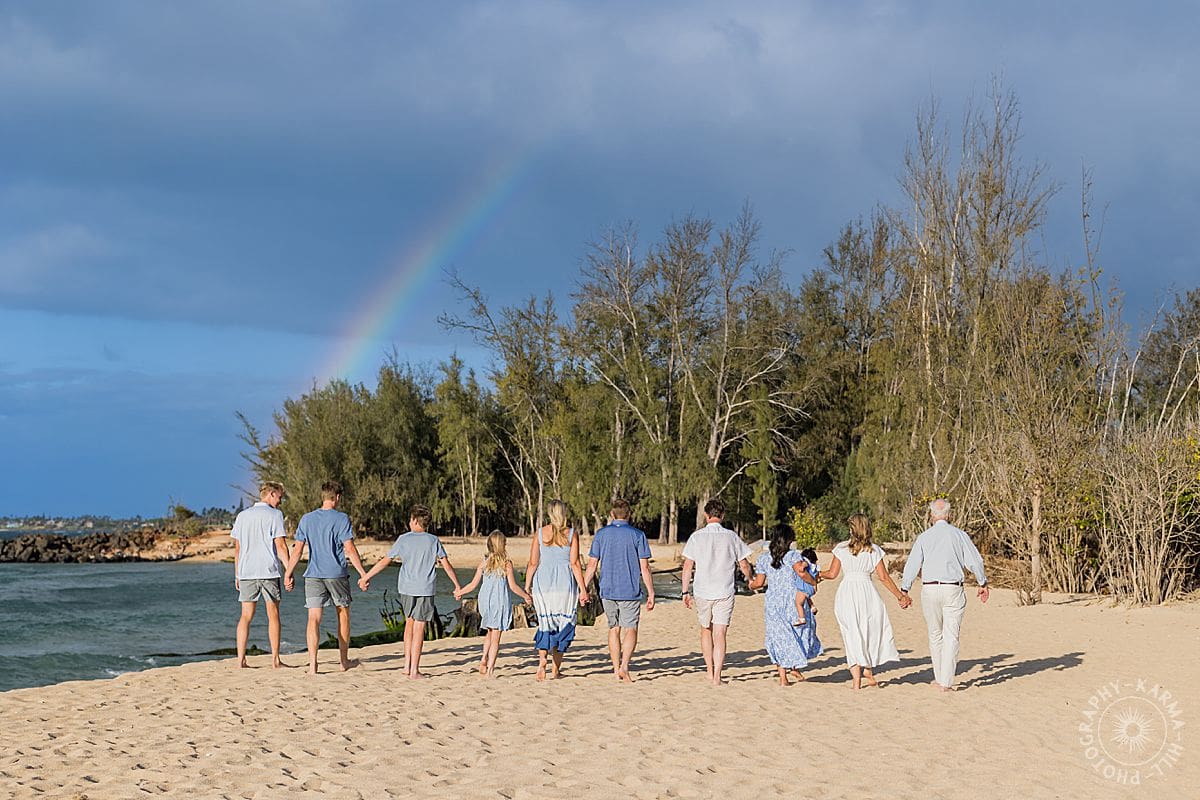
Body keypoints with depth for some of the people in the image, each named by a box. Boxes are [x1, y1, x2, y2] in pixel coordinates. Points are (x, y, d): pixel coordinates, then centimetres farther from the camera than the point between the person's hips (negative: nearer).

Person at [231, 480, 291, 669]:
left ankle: (240, 660, -1)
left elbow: (237, 547, 13)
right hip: (270, 571, -4)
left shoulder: (242, 515, 13)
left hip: (246, 571, 4)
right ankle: (275, 659, 5)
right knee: (273, 615, 4)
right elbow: (280, 545, -10)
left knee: (245, 616, 4)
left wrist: (237, 575, 17)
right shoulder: (274, 514, -3)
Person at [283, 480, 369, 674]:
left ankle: (312, 664, -13)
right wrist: (362, 573, -5)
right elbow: (350, 549, -9)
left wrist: (288, 572, 12)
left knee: (314, 618, -3)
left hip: (313, 575, 2)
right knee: (343, 615, 15)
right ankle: (344, 660, 23)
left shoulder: (307, 519, 5)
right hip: (337, 574, -2)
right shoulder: (341, 519, -5)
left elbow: (298, 549, 4)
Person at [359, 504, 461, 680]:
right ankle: (414, 671, -1)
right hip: (426, 589, -1)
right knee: (419, 628, -1)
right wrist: (457, 585, 8)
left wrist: (366, 577, 9)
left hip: (406, 588, 2)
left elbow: (385, 561, 2)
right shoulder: (433, 541, 1)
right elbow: (446, 564, -1)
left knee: (409, 623, 20)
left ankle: (407, 664, 18)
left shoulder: (404, 539, 2)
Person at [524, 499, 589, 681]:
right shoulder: (571, 533, -2)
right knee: (564, 624, 10)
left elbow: (533, 563, 1)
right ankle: (556, 668, 13)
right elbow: (575, 564, -6)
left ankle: (542, 660, -16)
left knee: (545, 623, 8)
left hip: (543, 583, 1)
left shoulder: (540, 534, 3)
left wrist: (527, 586, 8)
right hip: (565, 583, -1)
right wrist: (583, 589, -3)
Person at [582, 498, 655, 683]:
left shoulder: (601, 534, 4)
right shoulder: (637, 535, -2)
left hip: (607, 591, 3)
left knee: (614, 629, 13)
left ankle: (616, 670, 14)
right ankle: (624, 666, -19)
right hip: (630, 591, -3)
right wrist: (651, 593, 1)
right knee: (630, 629, 1)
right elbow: (644, 567, -4)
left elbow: (592, 565, 3)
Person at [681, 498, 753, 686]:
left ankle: (710, 670, 24)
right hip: (725, 593, -1)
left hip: (702, 592, 1)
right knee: (720, 635, 0)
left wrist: (686, 592, 3)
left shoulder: (697, 536, -1)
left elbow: (687, 566, -3)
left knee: (706, 630, 20)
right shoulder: (731, 537, -1)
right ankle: (717, 676, -7)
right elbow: (744, 565, 5)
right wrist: (749, 579, 25)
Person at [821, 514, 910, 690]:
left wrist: (819, 574, 23)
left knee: (852, 635, 6)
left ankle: (856, 678, 3)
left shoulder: (841, 548, 0)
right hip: (867, 592, 0)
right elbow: (884, 578, -1)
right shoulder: (874, 550, 0)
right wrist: (900, 596, 7)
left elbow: (832, 574, 3)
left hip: (846, 594, 0)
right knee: (870, 632, 18)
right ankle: (868, 671, 17)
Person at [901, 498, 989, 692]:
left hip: (929, 589, 1)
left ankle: (939, 678, 21)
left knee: (935, 634, 15)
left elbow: (912, 565, 0)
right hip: (953, 589, -1)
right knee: (951, 636, -1)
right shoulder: (959, 535, 2)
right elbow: (975, 561, 1)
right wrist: (983, 584, 14)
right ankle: (946, 682, -8)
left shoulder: (924, 537, 4)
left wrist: (904, 590, 6)